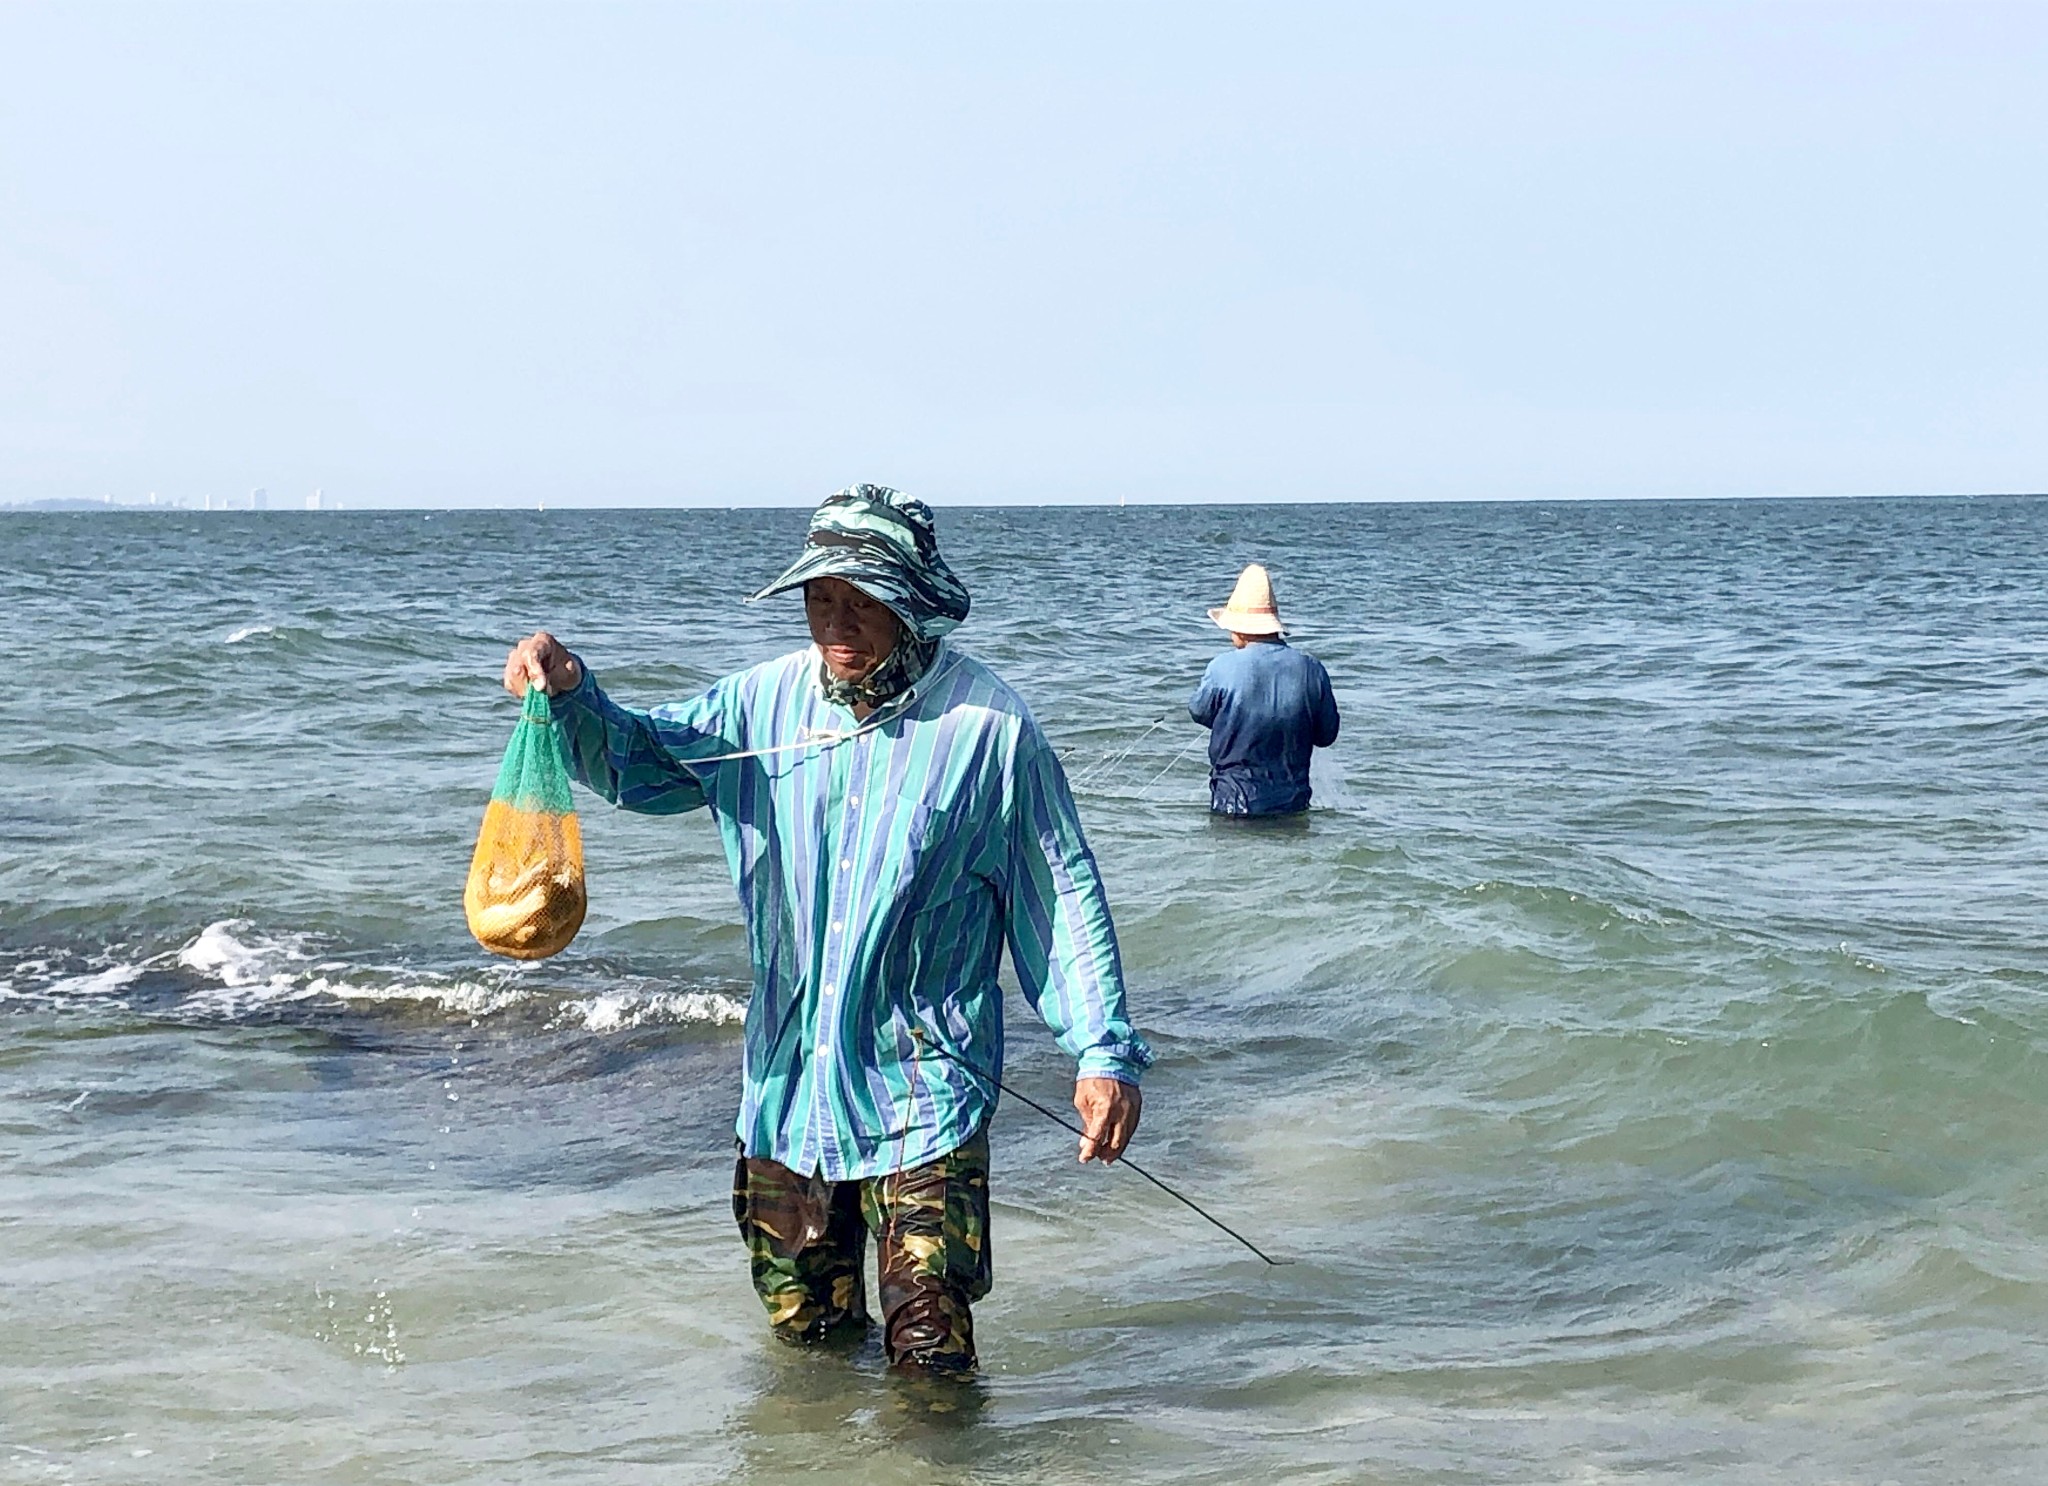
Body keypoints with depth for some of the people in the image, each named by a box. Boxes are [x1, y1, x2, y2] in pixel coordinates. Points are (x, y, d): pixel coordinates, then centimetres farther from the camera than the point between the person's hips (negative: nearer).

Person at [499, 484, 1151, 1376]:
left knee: (930, 1351, -8)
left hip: (922, 1092, -4)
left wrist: (1103, 1053, -8)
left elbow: (1061, 893, -5)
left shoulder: (987, 725, -10)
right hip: (787, 1077, 4)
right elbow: (641, 762, 10)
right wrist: (570, 696, -11)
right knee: (798, 1327, 17)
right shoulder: (770, 700, 1)